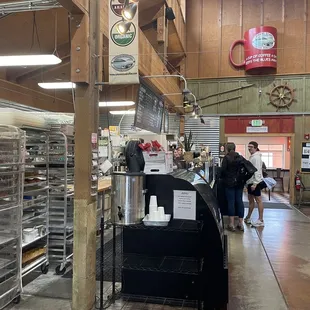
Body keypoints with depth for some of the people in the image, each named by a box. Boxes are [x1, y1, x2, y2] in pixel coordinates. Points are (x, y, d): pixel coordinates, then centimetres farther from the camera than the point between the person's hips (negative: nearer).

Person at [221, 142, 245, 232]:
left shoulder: (226, 158, -7)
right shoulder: (241, 158, 5)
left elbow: (223, 170, -12)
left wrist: (222, 177, 5)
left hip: (229, 182, -4)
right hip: (240, 182, 4)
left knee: (231, 202, 0)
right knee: (239, 201, 8)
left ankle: (232, 223, 2)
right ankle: (241, 223, 10)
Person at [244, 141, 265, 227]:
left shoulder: (256, 157, -14)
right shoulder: (252, 157, 15)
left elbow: (257, 171, -20)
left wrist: (255, 183, -24)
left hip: (255, 182, -10)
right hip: (250, 182, 10)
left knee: (258, 200, -4)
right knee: (251, 200, 16)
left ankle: (261, 220, 1)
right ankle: (248, 218, 26)